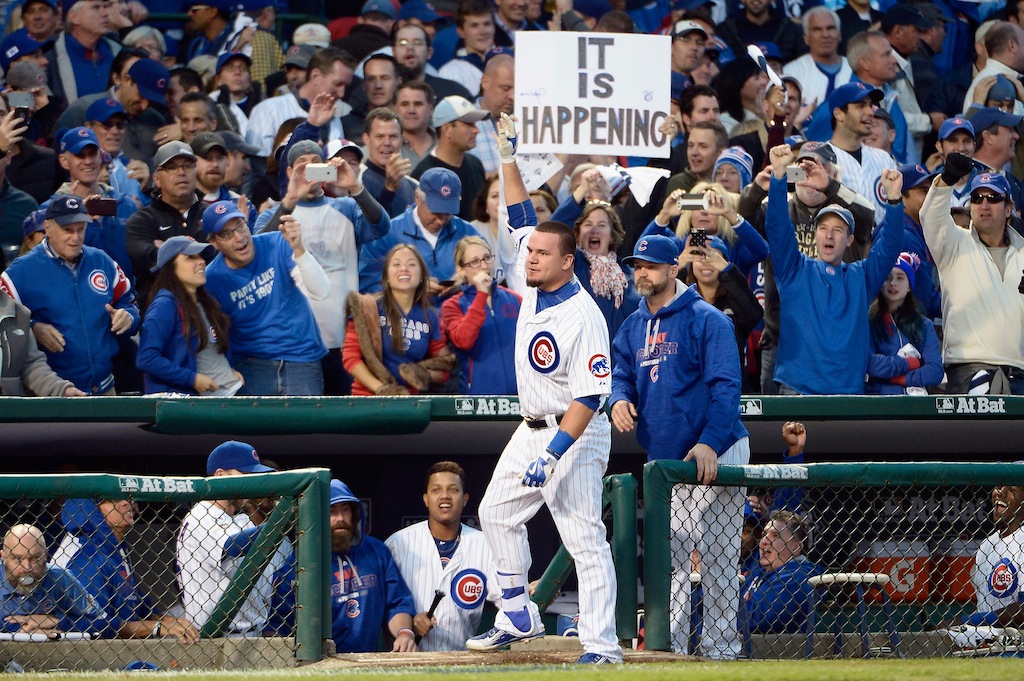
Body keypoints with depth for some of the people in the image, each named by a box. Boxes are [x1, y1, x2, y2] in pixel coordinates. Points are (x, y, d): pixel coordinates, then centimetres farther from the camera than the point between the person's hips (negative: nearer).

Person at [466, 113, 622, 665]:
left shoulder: (583, 317, -23)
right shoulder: (535, 282, 0)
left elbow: (589, 396, -26)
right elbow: (522, 220, 14)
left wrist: (553, 453, -31)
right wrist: (508, 158, 10)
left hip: (574, 435, -10)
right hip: (532, 431, 10)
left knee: (584, 539, -12)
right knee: (497, 513, 16)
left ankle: (602, 645, -15)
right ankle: (519, 618, 28)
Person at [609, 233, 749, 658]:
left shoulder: (706, 320, -8)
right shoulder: (633, 327, 13)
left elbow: (726, 386, -14)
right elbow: (621, 372, 18)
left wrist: (710, 443, -26)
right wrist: (619, 398, -8)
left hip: (712, 457, -7)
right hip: (662, 459, 7)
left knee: (716, 558, -5)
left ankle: (720, 651, -1)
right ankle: (669, 649, 12)